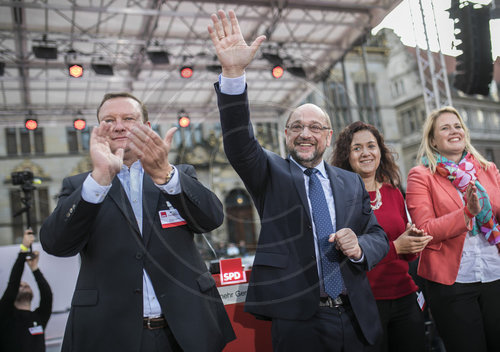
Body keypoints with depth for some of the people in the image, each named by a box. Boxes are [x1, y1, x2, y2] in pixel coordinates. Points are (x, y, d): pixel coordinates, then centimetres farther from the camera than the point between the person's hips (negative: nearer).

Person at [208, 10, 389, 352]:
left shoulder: (352, 183, 8)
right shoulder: (271, 174, 0)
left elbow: (378, 237, 11)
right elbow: (240, 144, -18)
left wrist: (359, 247, -13)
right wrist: (233, 74, -31)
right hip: (298, 321, -3)